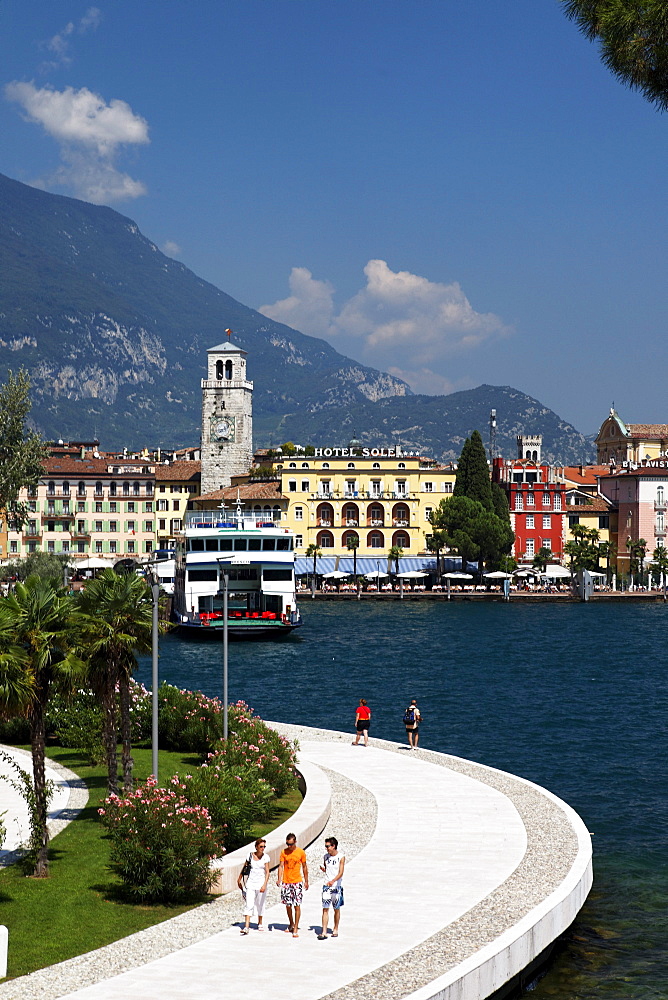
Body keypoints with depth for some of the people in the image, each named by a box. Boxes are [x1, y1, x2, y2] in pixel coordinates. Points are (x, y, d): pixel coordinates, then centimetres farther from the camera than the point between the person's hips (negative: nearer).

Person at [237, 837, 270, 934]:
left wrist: (264, 885, -19)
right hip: (251, 883, 0)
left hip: (261, 883, 0)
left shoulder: (265, 857, -2)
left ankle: (260, 923, 30)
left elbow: (267, 872, -7)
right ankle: (246, 927, -14)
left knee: (260, 905, 11)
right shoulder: (250, 855, 1)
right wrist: (239, 879, 21)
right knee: (249, 905, -9)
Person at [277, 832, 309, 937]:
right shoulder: (284, 852, 2)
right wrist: (279, 879, -12)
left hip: (297, 882, -2)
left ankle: (295, 929, -3)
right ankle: (291, 924, 28)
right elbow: (281, 866, 1)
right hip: (286, 882, 2)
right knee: (288, 905, 9)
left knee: (297, 905, -6)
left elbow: (304, 867, 7)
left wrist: (306, 881, 9)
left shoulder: (301, 852, -2)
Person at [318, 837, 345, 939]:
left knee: (337, 909, 9)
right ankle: (324, 932, -7)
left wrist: (333, 881, -32)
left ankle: (335, 929, 25)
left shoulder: (341, 857, -8)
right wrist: (322, 869, -6)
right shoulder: (326, 857, 5)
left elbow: (341, 873, -16)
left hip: (337, 886, -3)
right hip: (326, 885, 3)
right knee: (325, 909, -5)